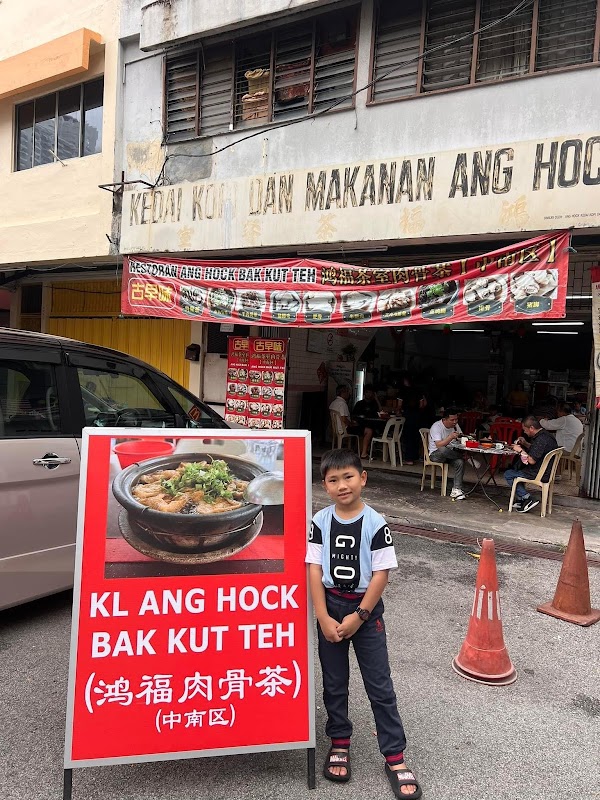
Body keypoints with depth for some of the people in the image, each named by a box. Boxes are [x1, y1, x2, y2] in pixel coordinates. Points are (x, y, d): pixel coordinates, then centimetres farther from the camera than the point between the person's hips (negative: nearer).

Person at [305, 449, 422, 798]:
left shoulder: (376, 523, -13)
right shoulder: (320, 521, -6)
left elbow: (381, 574, -12)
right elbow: (314, 570, -6)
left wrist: (358, 617, -14)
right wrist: (324, 618, -11)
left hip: (366, 607, -2)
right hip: (330, 606, 2)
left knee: (380, 685, 6)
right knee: (334, 682, 14)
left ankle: (395, 756, 19)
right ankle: (340, 742, 35)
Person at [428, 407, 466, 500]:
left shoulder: (455, 425, 5)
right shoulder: (436, 427, -17)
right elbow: (439, 445, -29)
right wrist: (451, 437, -40)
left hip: (450, 454, 5)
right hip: (435, 454, -5)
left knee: (460, 462, -28)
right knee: (443, 450, -41)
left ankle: (456, 489, -27)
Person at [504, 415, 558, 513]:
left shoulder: (541, 439, -25)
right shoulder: (546, 435, 7)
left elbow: (532, 461, -27)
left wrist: (520, 450, -13)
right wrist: (526, 444, 10)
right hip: (546, 471, 11)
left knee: (508, 475, -3)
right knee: (514, 469, 26)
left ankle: (528, 500, -7)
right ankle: (521, 500, 20)